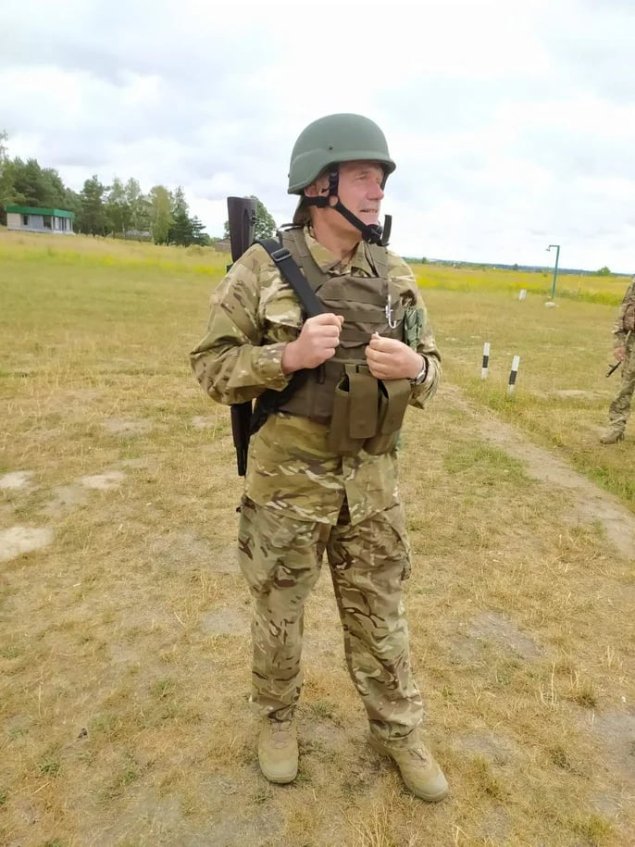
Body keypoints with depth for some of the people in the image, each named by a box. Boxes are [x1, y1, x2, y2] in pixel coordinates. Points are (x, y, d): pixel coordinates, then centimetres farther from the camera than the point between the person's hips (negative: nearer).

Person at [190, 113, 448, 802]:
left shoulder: (395, 277, 2)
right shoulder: (262, 270, -10)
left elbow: (430, 371, 7)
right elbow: (211, 365, -8)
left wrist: (413, 368, -17)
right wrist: (289, 356, -24)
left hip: (371, 481, 3)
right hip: (288, 479, -3)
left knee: (379, 614, 17)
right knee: (278, 611, 17)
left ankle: (397, 730, 40)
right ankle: (276, 716, 44)